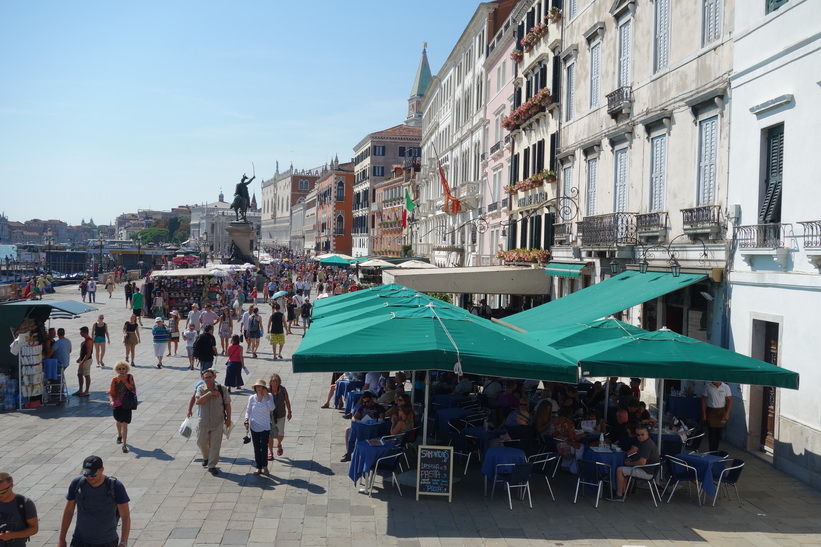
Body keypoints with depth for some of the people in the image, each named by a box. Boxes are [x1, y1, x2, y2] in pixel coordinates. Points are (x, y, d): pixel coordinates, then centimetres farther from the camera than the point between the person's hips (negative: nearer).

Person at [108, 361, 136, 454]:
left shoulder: (130, 377, -7)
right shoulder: (115, 380, -7)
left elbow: (133, 389, -16)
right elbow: (111, 393, -7)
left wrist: (124, 381, -22)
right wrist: (111, 401, -25)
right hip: (117, 404, 2)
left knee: (125, 423, -13)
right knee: (119, 421, 24)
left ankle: (124, 444, -15)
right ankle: (119, 435, 53)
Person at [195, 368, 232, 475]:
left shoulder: (222, 390, -6)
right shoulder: (201, 389, -4)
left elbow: (227, 404, 3)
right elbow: (198, 401, -21)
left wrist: (228, 419, 3)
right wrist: (210, 393, -26)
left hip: (218, 423, -1)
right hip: (204, 422, 2)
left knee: (215, 445, 0)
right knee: (201, 442, 15)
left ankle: (212, 466, 12)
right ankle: (206, 458, 45)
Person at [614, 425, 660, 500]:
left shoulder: (647, 445, -24)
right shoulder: (646, 442, 10)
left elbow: (642, 462, -30)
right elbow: (640, 456, 26)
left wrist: (630, 463, -14)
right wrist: (630, 460, 9)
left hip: (647, 472, -11)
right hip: (647, 469, 11)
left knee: (619, 470, -10)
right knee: (624, 469, 24)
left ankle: (619, 495, -3)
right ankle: (623, 492, 19)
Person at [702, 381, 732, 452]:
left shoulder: (726, 387, -1)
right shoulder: (707, 386, -2)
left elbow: (729, 400, -1)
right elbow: (703, 399, 2)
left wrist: (727, 413, -12)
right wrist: (703, 413, -3)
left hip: (721, 411, 2)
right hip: (711, 411, -1)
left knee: (719, 433, 8)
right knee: (711, 433, -7)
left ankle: (716, 451, 20)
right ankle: (712, 452, -3)